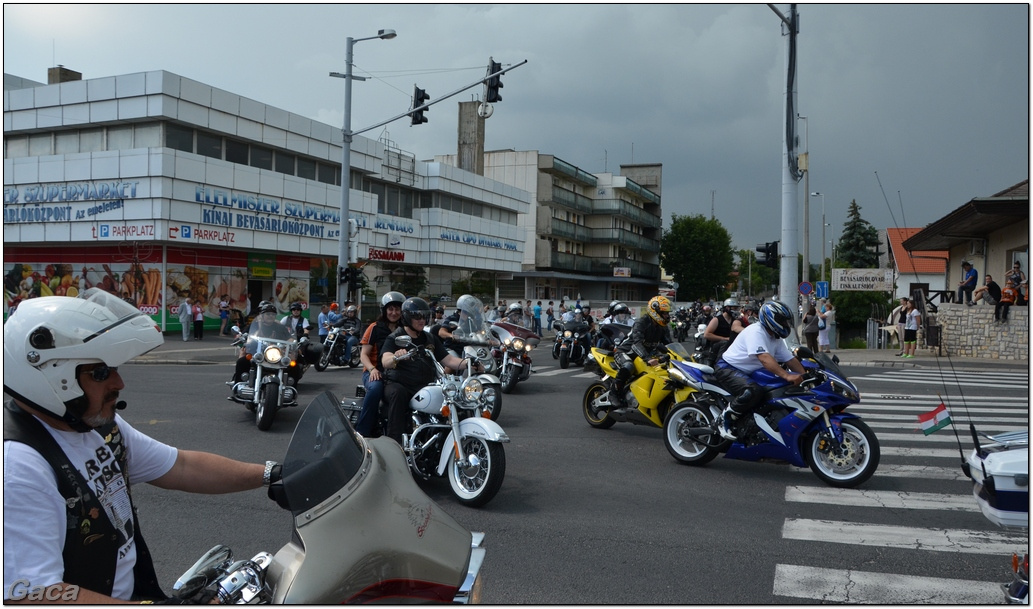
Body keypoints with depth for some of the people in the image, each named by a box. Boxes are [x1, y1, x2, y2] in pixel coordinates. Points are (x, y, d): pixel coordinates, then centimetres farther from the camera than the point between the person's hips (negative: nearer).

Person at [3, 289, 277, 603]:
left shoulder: (101, 424, 3)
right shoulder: (18, 466, -25)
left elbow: (183, 467, 9)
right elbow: (34, 594, -28)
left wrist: (272, 474, 7)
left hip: (135, 590, 8)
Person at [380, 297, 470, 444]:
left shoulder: (431, 339, 19)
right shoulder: (394, 338, 2)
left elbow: (448, 360, 9)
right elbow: (385, 362, -16)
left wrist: (467, 363, -11)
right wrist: (396, 356, -41)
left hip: (425, 387, 4)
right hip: (398, 384, -4)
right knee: (398, 393, -37)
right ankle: (394, 440, -37)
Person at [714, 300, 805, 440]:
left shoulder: (776, 339, 8)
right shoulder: (756, 331, -22)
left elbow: (790, 360, 6)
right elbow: (764, 358, -36)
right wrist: (787, 376, -45)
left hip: (748, 373, 10)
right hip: (728, 369, -10)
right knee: (754, 391, -35)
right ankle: (725, 420, -17)